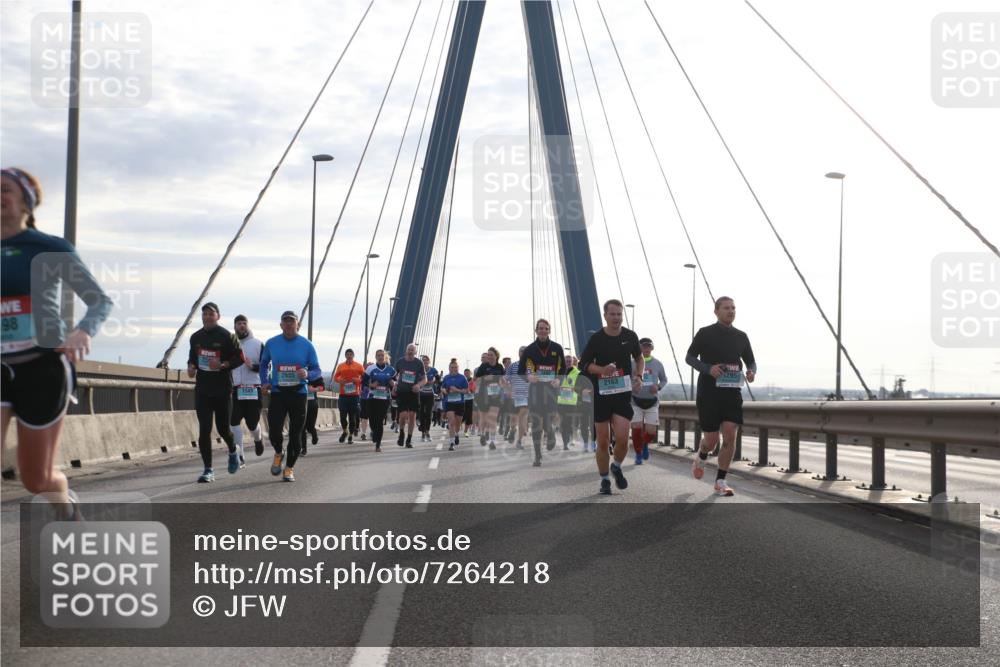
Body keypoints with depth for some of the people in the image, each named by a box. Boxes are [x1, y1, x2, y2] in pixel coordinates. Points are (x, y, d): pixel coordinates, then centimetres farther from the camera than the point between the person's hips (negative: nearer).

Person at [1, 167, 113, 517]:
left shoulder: (49, 250, -2)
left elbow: (101, 300, 0)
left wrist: (83, 331, -21)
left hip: (42, 368, -3)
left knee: (36, 479, 8)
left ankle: (66, 503, 43)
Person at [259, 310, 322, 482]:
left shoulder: (306, 345, -1)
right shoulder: (271, 343, 4)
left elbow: (317, 371, 2)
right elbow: (264, 364, 20)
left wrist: (308, 374, -21)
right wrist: (264, 382, 4)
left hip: (298, 393, 0)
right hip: (277, 392, 0)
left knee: (295, 434, 1)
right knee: (274, 430, -12)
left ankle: (289, 468, 16)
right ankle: (278, 454, 21)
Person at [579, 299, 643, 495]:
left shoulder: (630, 336, 2)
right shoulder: (597, 338, -5)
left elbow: (638, 357, 20)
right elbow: (584, 364, -1)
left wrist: (638, 376, 4)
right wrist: (602, 370, -19)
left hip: (623, 393, 1)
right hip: (601, 393, -1)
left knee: (622, 438, -12)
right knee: (603, 441, 2)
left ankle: (617, 467, 18)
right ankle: (604, 480, 18)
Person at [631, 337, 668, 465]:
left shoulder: (657, 364, 2)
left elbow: (664, 380, 12)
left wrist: (658, 386, -9)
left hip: (652, 402, 1)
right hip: (636, 402, -1)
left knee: (651, 432, -4)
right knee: (636, 428, -12)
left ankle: (645, 444, 31)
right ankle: (638, 454, 10)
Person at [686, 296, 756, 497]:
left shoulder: (741, 336, 10)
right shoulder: (705, 333, 0)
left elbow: (751, 361, 18)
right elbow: (689, 357, 1)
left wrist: (751, 372, -6)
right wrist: (708, 368, -17)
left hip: (732, 391, 3)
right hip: (709, 392, -3)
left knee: (730, 435, -10)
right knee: (711, 439, -1)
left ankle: (720, 481, -1)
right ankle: (701, 458, 35)